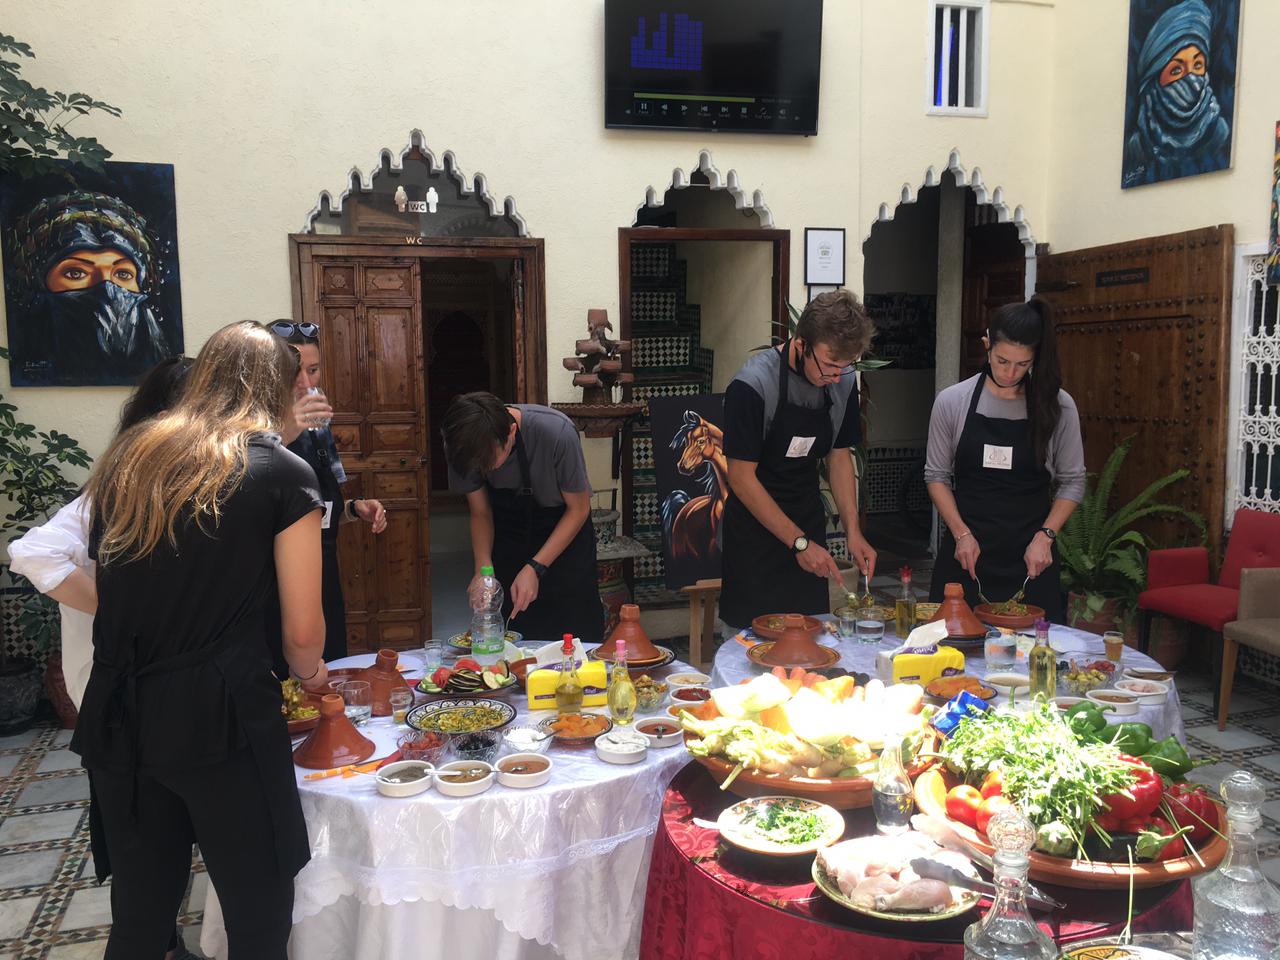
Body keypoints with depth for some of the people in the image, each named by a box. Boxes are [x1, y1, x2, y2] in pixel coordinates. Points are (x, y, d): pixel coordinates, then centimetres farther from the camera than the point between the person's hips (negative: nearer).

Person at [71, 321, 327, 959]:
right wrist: (309, 673, 16)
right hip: (220, 714, -5)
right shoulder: (283, 473, -5)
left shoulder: (126, 457, 9)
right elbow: (302, 632, -3)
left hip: (119, 713, 6)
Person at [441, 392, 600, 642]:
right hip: (508, 534, 3)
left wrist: (535, 568, -24)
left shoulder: (557, 433, -32)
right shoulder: (463, 445, -20)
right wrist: (483, 570, -21)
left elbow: (579, 509, -18)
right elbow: (480, 513, -5)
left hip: (565, 531, -2)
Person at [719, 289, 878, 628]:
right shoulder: (752, 385, -21)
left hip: (807, 528, 5)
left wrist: (852, 530, -2)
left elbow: (839, 456, 9)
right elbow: (742, 477, -18)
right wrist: (799, 542, -17)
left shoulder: (844, 381, -3)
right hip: (755, 534, -5)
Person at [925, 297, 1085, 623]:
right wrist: (961, 533, -7)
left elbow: (1072, 481, 3)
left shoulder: (1057, 405, -2)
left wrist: (1045, 536, -9)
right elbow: (937, 475, 3)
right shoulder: (952, 401, -2)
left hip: (1030, 557, 0)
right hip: (966, 551, 0)